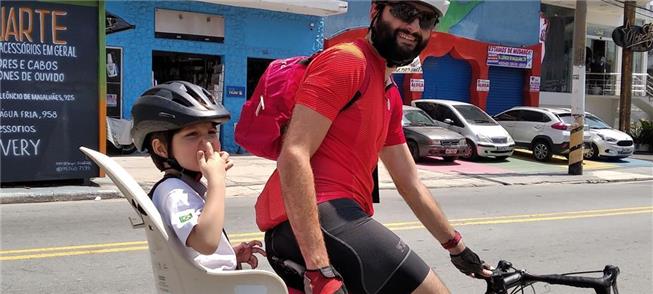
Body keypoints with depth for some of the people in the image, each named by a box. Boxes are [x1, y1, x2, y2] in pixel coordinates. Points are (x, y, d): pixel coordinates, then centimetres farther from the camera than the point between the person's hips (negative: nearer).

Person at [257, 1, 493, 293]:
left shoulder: (390, 95, 22)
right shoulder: (346, 62, -8)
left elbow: (410, 184, 28)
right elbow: (293, 158, -18)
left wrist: (457, 247, 34)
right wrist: (320, 268, -24)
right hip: (317, 217, -10)